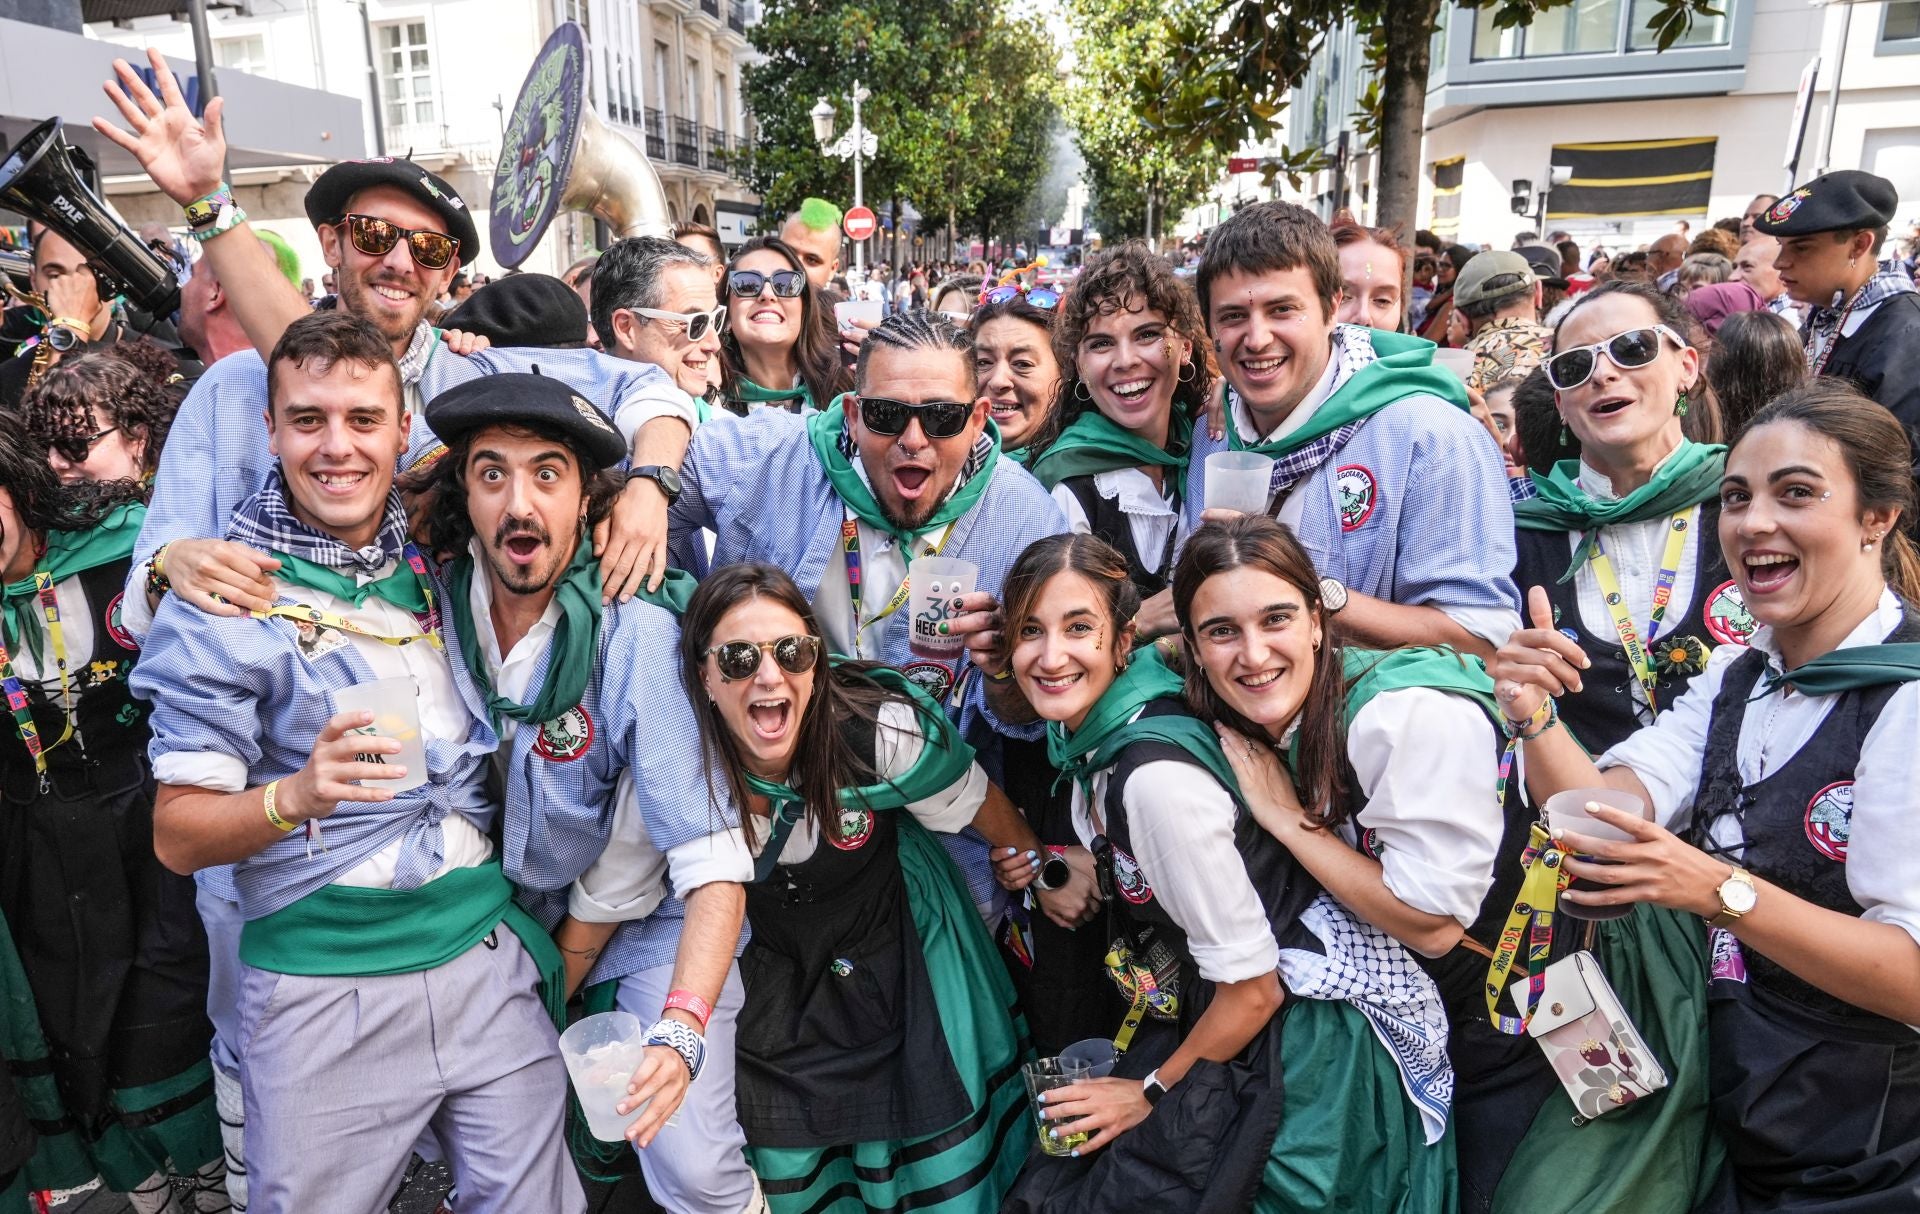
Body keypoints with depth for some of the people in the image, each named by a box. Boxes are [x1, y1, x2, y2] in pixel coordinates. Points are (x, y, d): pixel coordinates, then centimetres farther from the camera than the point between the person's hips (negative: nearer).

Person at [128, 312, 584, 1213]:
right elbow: (177, 838, -5)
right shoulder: (219, 601, -6)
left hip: (488, 957, 3)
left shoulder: (434, 554, 4)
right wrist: (297, 795, -25)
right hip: (323, 991, -3)